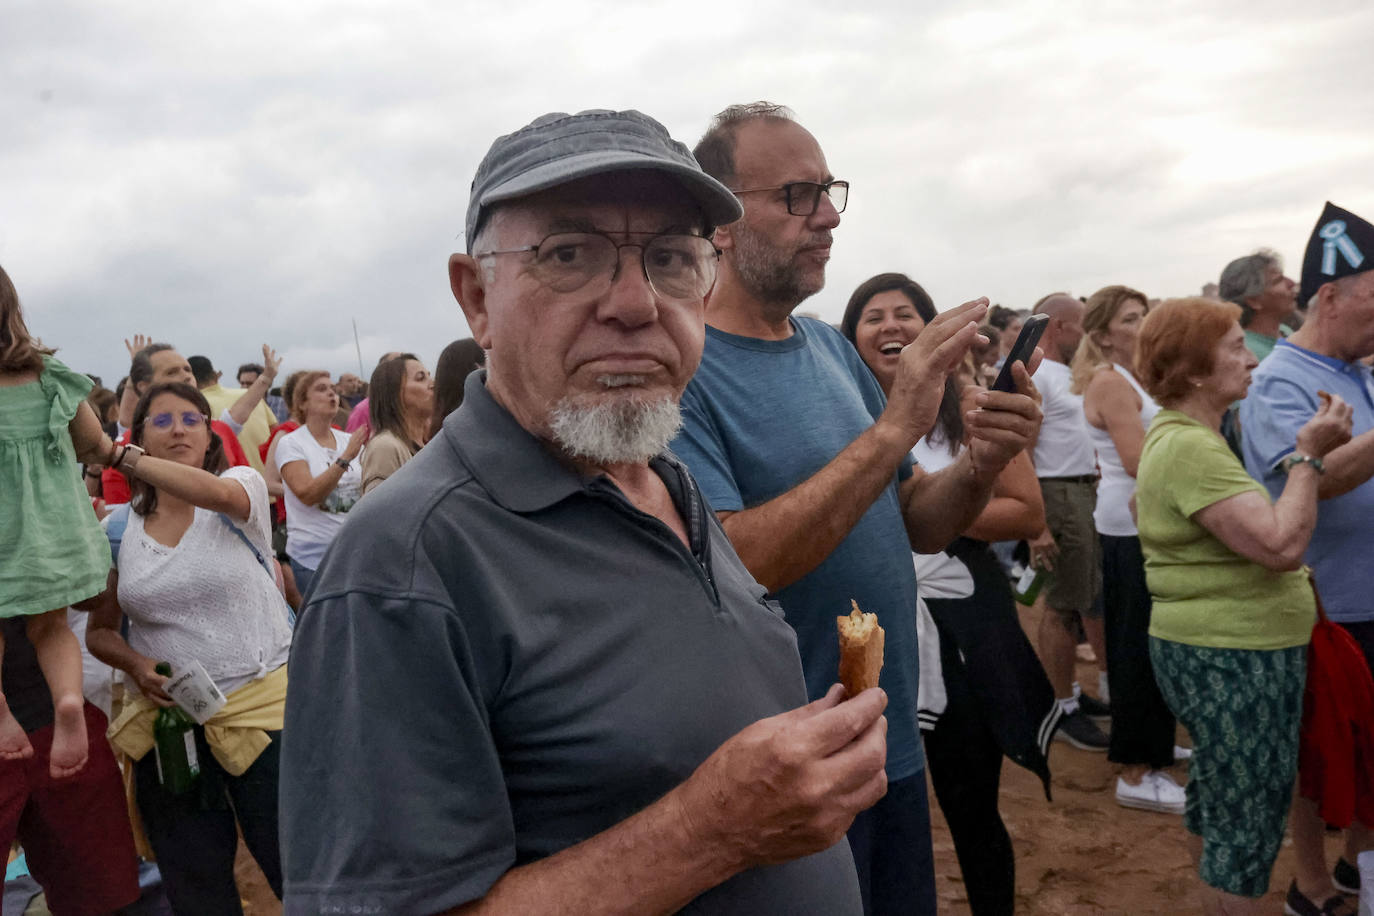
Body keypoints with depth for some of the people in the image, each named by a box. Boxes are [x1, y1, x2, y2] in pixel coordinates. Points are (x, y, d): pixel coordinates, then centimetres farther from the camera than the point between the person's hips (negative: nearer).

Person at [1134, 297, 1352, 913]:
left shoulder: (1182, 434, 11)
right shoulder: (1190, 448, -23)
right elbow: (1281, 545, -28)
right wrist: (1309, 455, -18)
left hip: (1214, 650, 11)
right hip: (1231, 660, -11)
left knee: (1216, 797, 23)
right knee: (1247, 822, 2)